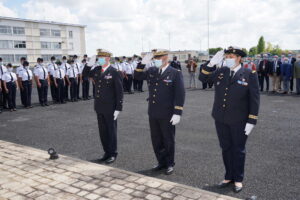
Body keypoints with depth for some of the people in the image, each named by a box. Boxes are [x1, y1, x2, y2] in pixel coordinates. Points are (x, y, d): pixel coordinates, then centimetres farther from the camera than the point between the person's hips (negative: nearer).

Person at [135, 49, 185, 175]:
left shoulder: (175, 73, -8)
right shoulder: (151, 71, 8)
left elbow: (180, 94, -12)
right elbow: (138, 76, 14)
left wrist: (177, 113, -17)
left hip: (167, 115, -5)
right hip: (153, 113, 5)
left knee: (168, 140, 9)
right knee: (156, 140, 14)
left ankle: (170, 164, 25)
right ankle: (161, 162, 31)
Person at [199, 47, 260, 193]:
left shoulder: (249, 74, -8)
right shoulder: (221, 72, 5)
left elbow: (254, 99, -8)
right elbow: (203, 77, 7)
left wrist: (251, 121, -12)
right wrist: (212, 63, -9)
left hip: (239, 121, -4)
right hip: (221, 119, 4)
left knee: (238, 150, 10)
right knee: (226, 148, 14)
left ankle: (238, 179, 26)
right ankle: (229, 177, 30)